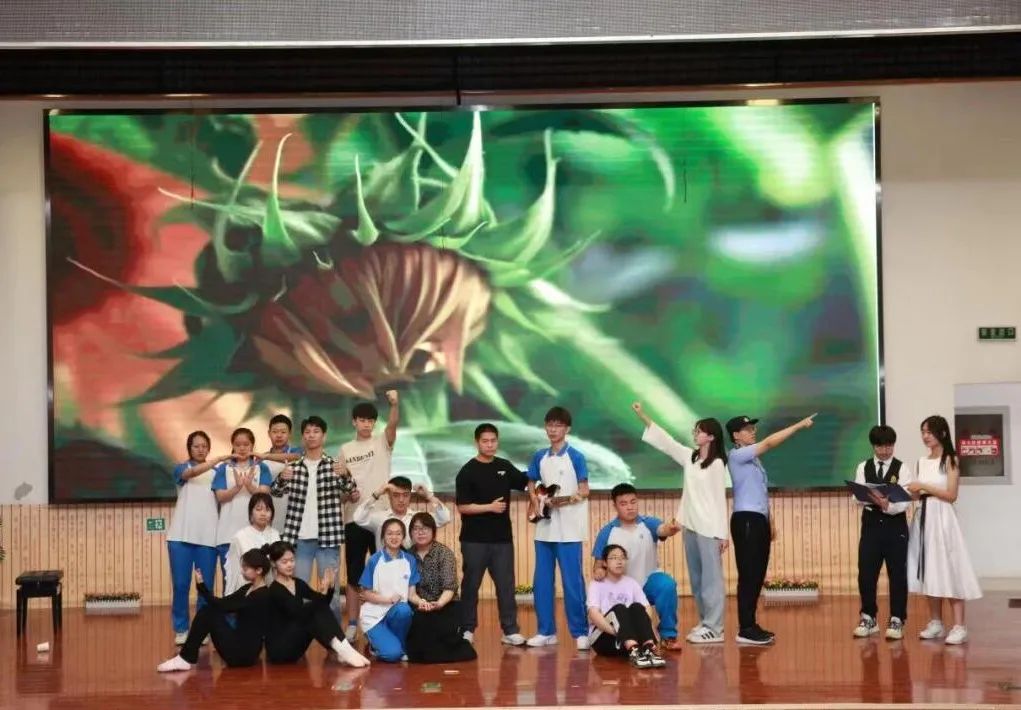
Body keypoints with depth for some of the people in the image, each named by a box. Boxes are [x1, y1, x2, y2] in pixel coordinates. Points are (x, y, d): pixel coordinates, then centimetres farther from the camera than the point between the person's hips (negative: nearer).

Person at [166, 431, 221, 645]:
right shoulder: (181, 469, 7)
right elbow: (192, 473, -18)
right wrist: (220, 459, -28)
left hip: (208, 537, 1)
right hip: (181, 535, -1)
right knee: (180, 585, -1)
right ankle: (181, 629, 10)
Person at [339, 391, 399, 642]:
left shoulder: (383, 442, 1)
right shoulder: (345, 449, 10)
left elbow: (393, 425, -21)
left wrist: (395, 403, -38)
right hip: (354, 518, 2)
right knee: (354, 575, 6)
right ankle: (352, 626, 11)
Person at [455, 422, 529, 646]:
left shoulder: (505, 467, 8)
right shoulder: (467, 472, -6)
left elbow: (527, 482, 20)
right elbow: (462, 507, -10)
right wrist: (489, 507, -18)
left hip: (502, 538, 4)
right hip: (474, 539, -4)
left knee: (506, 585, 3)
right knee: (471, 585, 5)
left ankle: (510, 630, 7)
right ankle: (468, 629, 15)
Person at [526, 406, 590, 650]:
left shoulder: (576, 457, -5)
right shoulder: (539, 457, 8)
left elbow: (584, 491, -6)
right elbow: (531, 485, 18)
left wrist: (564, 500, -21)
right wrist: (535, 501, -1)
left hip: (569, 529, -5)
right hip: (545, 528, 5)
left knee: (572, 581, -4)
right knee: (541, 581, 7)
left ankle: (580, 632, 2)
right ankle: (546, 631, 16)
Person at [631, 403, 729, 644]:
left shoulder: (717, 464, -8)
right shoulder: (689, 457, 10)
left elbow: (720, 499, -9)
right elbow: (665, 441, 12)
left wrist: (723, 533, -10)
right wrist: (643, 416, 7)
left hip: (709, 527, -7)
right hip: (690, 525, 7)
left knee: (711, 576, -6)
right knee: (696, 577, 11)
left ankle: (714, 629, -6)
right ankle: (705, 622, 20)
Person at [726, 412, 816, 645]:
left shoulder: (753, 458, 18)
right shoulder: (737, 455, -9)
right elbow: (769, 443, -19)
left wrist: (770, 520, 18)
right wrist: (799, 425, -18)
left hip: (759, 520, 9)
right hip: (746, 520, -9)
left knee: (758, 575, 10)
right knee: (748, 575, -9)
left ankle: (751, 625, 16)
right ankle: (745, 629, -7)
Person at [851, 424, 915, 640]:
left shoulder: (902, 469, -2)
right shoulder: (863, 467, 6)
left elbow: (906, 501, -11)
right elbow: (858, 497, -4)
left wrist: (887, 505, -30)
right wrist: (874, 499, -25)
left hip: (895, 525, -2)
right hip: (871, 524, 2)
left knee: (897, 574, 2)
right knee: (866, 573, 3)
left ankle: (897, 620, 9)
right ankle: (869, 618, 16)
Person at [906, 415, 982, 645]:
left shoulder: (950, 460, -6)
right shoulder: (922, 462, 14)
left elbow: (951, 495, -11)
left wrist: (924, 487, -14)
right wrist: (912, 491, -5)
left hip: (942, 518, -7)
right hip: (923, 517, 7)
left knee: (948, 569, -10)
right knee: (929, 570, 7)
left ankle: (959, 627, -10)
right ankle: (935, 623, 13)